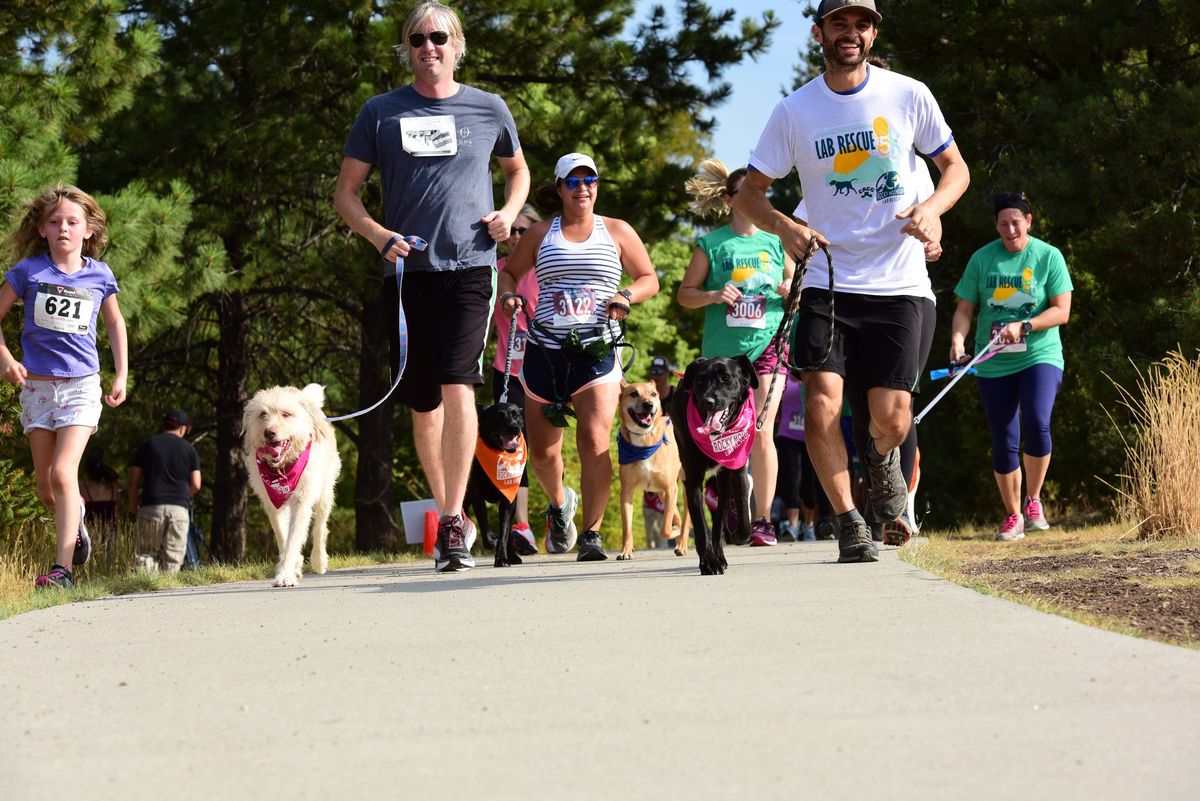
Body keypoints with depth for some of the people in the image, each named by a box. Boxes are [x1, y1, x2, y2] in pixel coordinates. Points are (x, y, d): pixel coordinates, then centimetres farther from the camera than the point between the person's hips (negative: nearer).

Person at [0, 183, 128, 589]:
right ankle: (75, 516, 43)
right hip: (36, 385, 2)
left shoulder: (99, 276, 1)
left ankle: (63, 568, -17)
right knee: (46, 488, 8)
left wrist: (121, 376, 13)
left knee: (64, 473, -17)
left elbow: (115, 323, 17)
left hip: (81, 385, -2)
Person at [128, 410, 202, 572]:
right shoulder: (189, 449, 10)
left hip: (151, 508, 0)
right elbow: (196, 485, 7)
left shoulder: (147, 445, 9)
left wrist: (133, 507, 19)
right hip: (179, 508, 1)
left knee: (146, 553, 0)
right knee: (173, 557, 1)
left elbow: (133, 481, 7)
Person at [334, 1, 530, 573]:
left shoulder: (488, 110, 8)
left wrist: (509, 213, 5)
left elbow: (517, 168, 25)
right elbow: (346, 192, 9)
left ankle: (453, 525, -18)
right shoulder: (381, 113, 6)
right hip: (408, 271, 2)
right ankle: (447, 514, 24)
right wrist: (378, 235, -10)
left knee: (457, 388, -18)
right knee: (422, 403, 8)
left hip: (469, 268, -2)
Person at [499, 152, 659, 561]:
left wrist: (626, 296, -6)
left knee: (594, 440, -19)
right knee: (542, 451, 7)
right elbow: (510, 272, 22)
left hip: (597, 352, -2)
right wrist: (509, 296, -1)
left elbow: (649, 279, 15)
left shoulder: (617, 231, 10)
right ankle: (559, 502, 39)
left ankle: (592, 532, -12)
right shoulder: (540, 233, 12)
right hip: (545, 353, 2)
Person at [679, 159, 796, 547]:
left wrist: (791, 290, -3)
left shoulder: (775, 242, 8)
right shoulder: (711, 245, 3)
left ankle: (763, 519, -5)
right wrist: (714, 296, -13)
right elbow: (684, 293, 5)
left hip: (767, 345, 0)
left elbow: (797, 285, 19)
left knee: (761, 433, -10)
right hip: (722, 351, 0)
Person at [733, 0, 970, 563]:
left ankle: (881, 460, 32)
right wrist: (784, 226, -14)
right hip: (827, 283, 0)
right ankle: (849, 523, 2)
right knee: (822, 404, -16)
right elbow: (748, 193, 7)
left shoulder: (908, 96, 1)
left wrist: (933, 207, -10)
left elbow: (955, 167, 11)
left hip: (898, 284, 0)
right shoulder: (794, 112, 1)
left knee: (891, 420, -5)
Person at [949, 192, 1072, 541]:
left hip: (1039, 356, -2)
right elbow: (964, 309, 6)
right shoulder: (982, 259, 4)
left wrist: (1023, 327, -18)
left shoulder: (1049, 257, -1)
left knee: (1036, 423, -24)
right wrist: (958, 338, -14)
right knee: (1004, 441, 2)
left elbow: (1061, 311, -5)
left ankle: (1033, 500, -3)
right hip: (993, 365, 2)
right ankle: (1012, 516, 17)